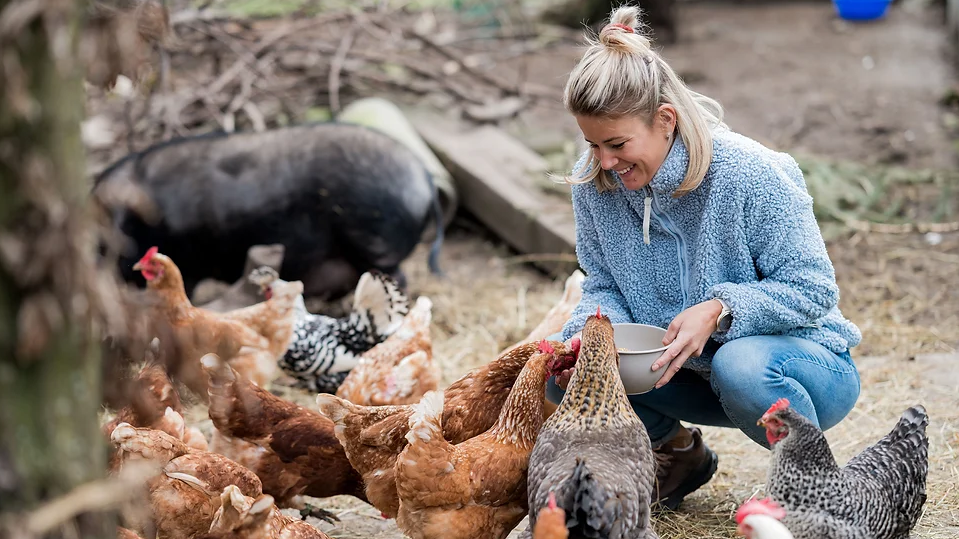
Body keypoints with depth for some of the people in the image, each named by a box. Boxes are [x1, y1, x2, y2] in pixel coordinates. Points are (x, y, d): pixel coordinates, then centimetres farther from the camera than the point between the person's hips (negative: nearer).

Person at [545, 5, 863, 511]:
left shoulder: (750, 174, -25)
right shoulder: (593, 182, -10)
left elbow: (813, 289, -21)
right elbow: (605, 288, -1)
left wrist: (721, 310, -36)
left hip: (808, 360, -5)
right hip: (690, 369, 5)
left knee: (740, 366, -40)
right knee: (563, 369, -15)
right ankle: (677, 452, 14)